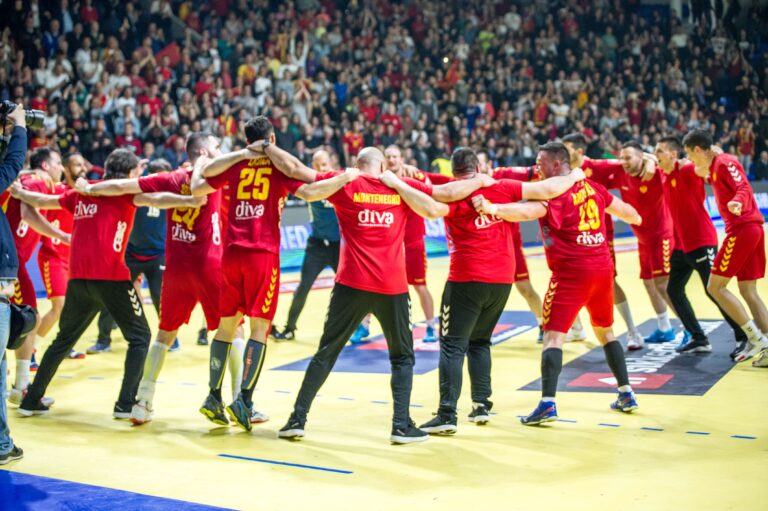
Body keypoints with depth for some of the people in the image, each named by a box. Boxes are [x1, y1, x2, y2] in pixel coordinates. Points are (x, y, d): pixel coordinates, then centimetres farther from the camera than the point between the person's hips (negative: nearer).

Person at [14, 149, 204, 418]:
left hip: (78, 277, 6)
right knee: (140, 337, 5)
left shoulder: (82, 192, 17)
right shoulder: (123, 191, 1)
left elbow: (42, 201, 29)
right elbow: (154, 199, -20)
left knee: (64, 339, 21)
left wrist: (18, 192, 49)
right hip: (110, 276, -6)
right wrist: (189, 200, -36)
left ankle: (32, 399, 24)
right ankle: (126, 403, -4)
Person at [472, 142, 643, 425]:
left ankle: (547, 404, -15)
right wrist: (635, 218, 48)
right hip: (603, 267, 7)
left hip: (571, 272, -7)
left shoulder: (554, 193, -12)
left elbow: (527, 211, -32)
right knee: (605, 330, 22)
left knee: (553, 334, -6)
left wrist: (493, 208, -46)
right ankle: (626, 393, 26)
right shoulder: (591, 187, 10)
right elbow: (623, 209, 25)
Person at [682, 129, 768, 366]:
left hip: (741, 229, -10)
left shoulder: (724, 162, -9)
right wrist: (706, 173, 23)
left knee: (715, 286, -5)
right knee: (748, 290, 10)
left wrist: (737, 202, -41)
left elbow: (744, 188, -22)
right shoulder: (715, 166, 18)